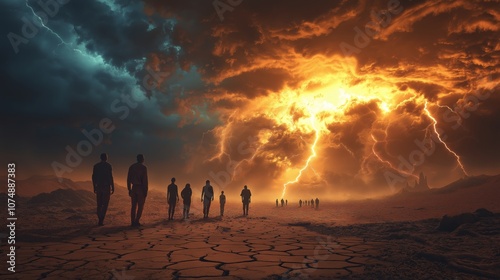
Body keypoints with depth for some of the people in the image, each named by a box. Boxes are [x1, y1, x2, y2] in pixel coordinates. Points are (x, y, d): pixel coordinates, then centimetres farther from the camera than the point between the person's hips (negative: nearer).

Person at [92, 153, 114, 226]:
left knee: (99, 204, 13)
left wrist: (94, 187, 13)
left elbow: (93, 177, 5)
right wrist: (113, 188, -5)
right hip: (106, 187, -4)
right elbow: (111, 177, -11)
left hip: (99, 187, 4)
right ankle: (101, 220, -9)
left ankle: (100, 220, 13)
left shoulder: (96, 166, 6)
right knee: (105, 204, 1)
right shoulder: (109, 166, -6)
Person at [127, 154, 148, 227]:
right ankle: (137, 221, -8)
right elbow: (145, 180, -12)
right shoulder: (143, 167, -8)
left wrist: (129, 189, 15)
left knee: (134, 206, 8)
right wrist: (146, 191, -9)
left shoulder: (131, 167, 9)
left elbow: (128, 179, 10)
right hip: (141, 188, -5)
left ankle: (133, 222, 4)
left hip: (134, 188, 5)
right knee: (140, 206, 0)